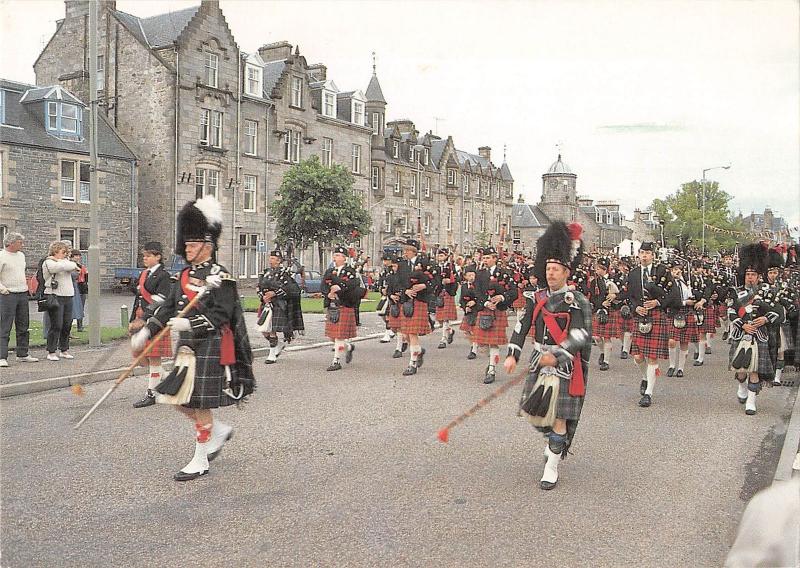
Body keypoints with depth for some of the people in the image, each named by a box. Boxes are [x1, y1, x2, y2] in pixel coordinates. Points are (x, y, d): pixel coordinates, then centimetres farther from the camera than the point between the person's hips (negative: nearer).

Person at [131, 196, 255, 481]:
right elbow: (169, 306, 13)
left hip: (210, 349, -8)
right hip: (187, 347, 8)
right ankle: (220, 430, 32)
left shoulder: (220, 277, -12)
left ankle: (200, 461, 14)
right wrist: (147, 330, 2)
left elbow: (221, 315, -18)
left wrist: (190, 324, -28)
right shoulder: (184, 275, 12)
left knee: (200, 403, 0)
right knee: (179, 400, 12)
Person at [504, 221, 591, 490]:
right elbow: (521, 327, 1)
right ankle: (554, 441, 42)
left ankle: (552, 466, 13)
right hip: (539, 362, 6)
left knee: (559, 417, -1)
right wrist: (512, 355, -11)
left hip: (564, 365, -5)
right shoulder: (536, 298, 6)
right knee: (534, 414, 13)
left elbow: (580, 336, -19)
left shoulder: (577, 301, -10)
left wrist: (556, 355, -32)